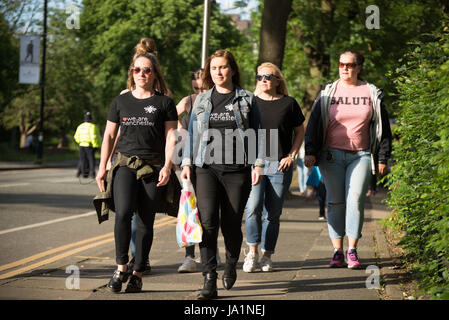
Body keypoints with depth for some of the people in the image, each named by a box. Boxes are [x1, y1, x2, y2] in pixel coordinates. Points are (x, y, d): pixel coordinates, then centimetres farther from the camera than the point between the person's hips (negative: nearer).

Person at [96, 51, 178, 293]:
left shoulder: (164, 103, 6)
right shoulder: (121, 102, 12)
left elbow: (170, 137, 2)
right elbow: (109, 135, 14)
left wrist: (167, 167, -10)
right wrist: (102, 167, 6)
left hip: (152, 168, -1)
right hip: (125, 164, 1)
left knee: (145, 222, -1)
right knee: (123, 213, -20)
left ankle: (137, 273, 8)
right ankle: (121, 267, -7)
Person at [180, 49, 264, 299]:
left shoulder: (247, 100, 8)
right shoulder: (202, 101, 14)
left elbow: (257, 133, 8)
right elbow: (192, 133, 16)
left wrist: (258, 164, -1)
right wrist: (187, 163, 6)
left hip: (237, 170, -1)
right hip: (207, 168, 1)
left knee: (231, 224, 1)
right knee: (207, 222, -12)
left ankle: (232, 265, 31)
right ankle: (209, 281, -11)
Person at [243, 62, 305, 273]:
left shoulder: (288, 104, 5)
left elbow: (300, 131, 13)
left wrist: (292, 155, 1)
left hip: (280, 165, 0)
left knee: (273, 213, 3)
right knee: (253, 208, -16)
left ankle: (267, 256, 12)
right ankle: (252, 252, -6)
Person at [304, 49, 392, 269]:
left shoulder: (372, 94, 8)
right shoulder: (327, 92, 7)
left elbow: (383, 127, 12)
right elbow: (314, 123, 7)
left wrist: (382, 158, 9)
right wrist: (310, 152, -3)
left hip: (361, 155, -1)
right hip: (332, 155, 1)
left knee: (356, 200, -11)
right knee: (335, 202, 0)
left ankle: (352, 251, -6)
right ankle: (337, 251, 6)